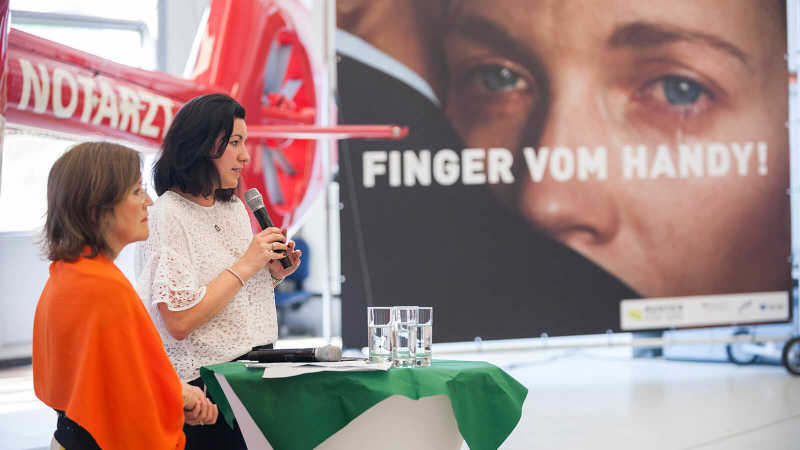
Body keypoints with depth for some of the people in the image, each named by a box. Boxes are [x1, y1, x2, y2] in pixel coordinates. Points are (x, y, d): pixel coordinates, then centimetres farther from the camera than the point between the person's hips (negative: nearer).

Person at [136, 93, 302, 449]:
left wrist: (272, 275, 4)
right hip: (203, 387, -7)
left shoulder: (235, 208, 13)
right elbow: (179, 322, -20)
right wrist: (246, 265, -15)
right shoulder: (169, 214, -11)